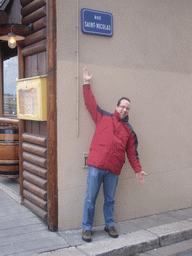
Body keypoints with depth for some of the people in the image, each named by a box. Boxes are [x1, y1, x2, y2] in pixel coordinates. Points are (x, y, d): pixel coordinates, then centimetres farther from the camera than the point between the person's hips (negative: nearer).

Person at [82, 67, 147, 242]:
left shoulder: (129, 131, 13)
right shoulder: (103, 118, 7)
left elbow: (132, 153, 14)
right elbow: (91, 103, 10)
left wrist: (138, 170, 9)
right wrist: (87, 84, 9)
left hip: (114, 169, 2)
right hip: (96, 165, -2)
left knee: (110, 199, 14)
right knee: (91, 198, 3)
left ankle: (109, 225, 32)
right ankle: (87, 228, 16)